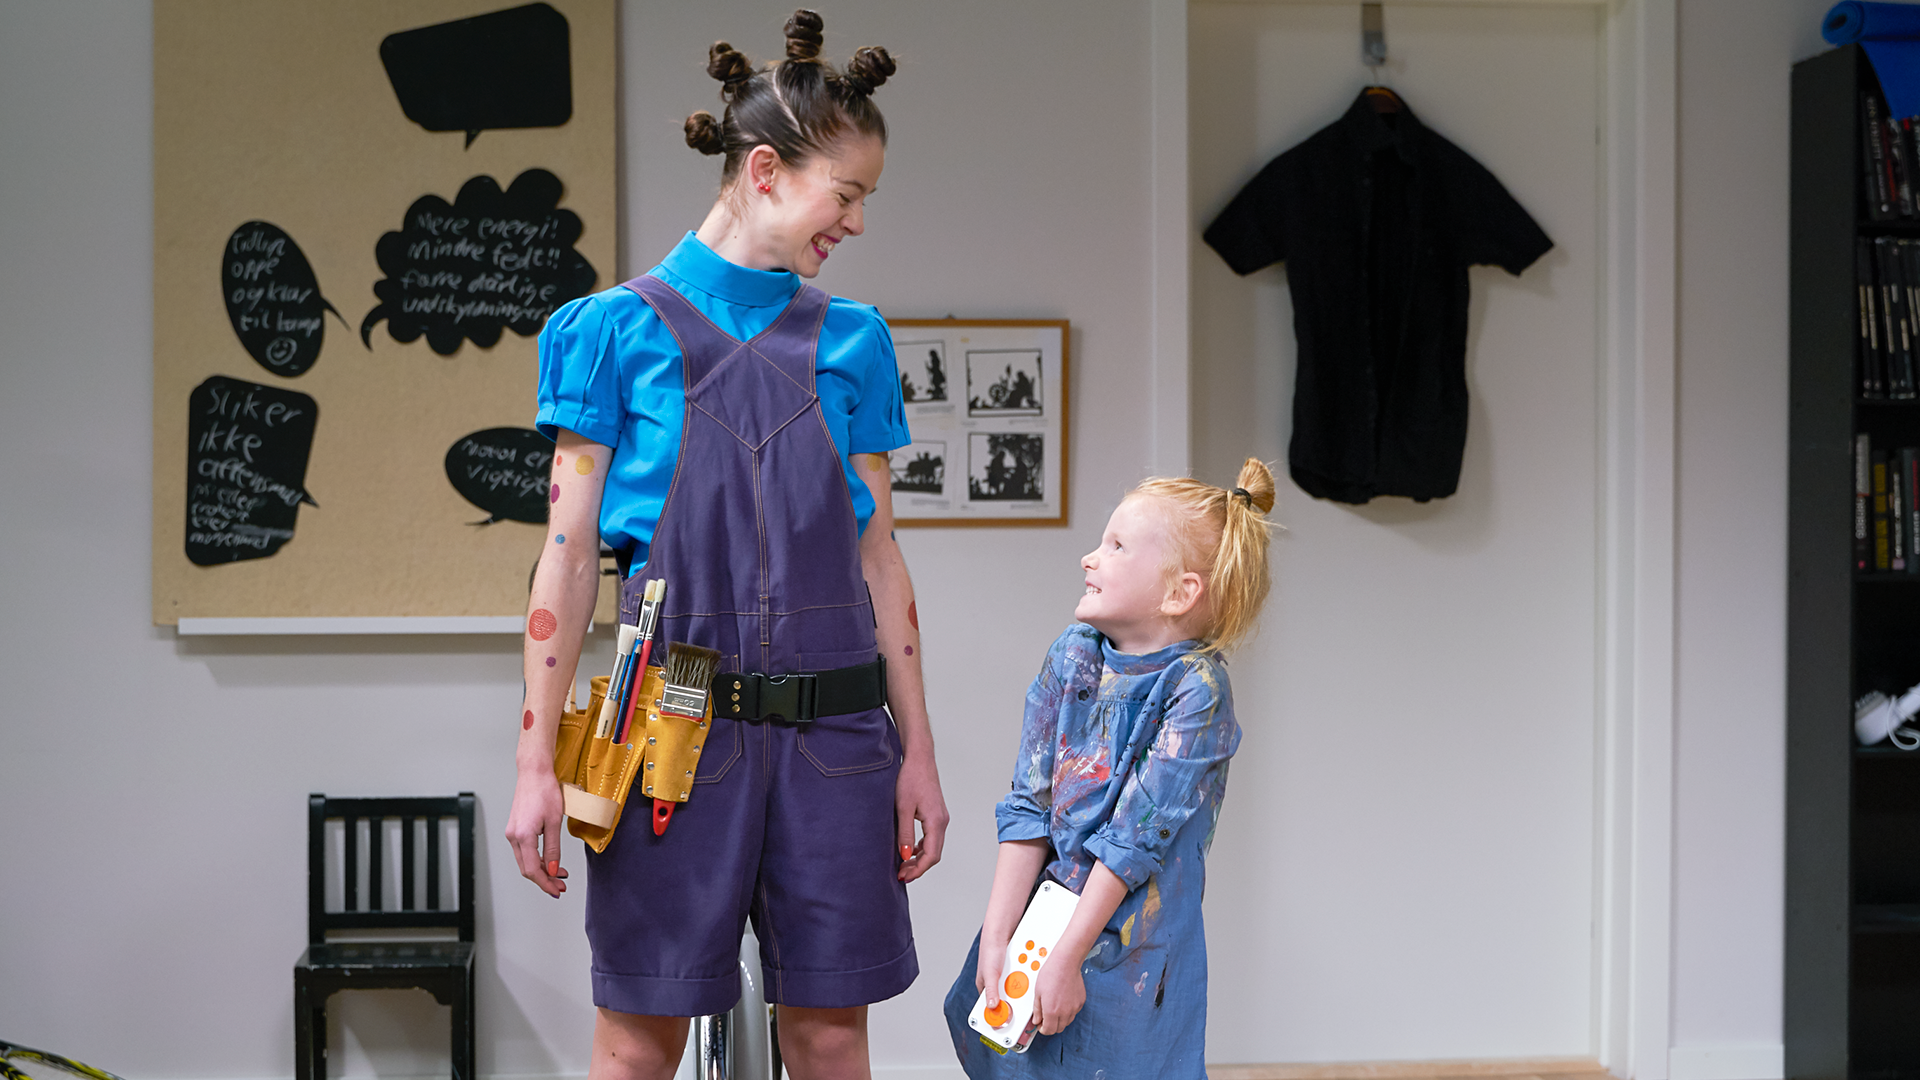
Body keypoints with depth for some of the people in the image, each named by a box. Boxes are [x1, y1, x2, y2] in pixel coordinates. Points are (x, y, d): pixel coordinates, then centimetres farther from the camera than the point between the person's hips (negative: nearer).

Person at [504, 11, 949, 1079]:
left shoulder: (851, 342, 11)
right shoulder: (619, 328, 0)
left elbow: (879, 560, 12)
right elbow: (569, 555, -1)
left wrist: (919, 753, 9)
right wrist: (536, 764, -6)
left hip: (830, 734, 3)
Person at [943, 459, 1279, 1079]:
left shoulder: (1196, 688, -17)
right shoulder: (1072, 656, -1)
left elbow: (1136, 837, -18)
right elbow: (1029, 805, -2)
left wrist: (1067, 958, -18)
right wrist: (997, 937, -8)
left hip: (1131, 950, -5)